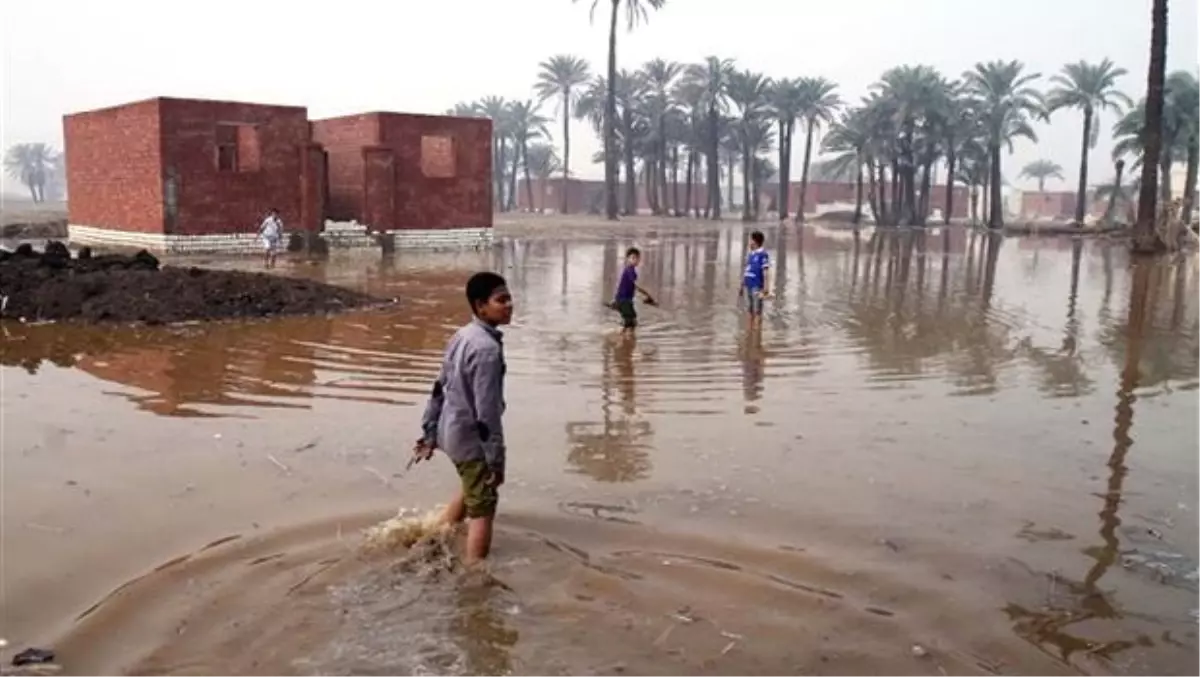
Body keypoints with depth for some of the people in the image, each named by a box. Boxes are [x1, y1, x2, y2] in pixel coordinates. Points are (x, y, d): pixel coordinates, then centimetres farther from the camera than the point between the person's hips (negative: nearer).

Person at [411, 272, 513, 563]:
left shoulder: (462, 336, 5)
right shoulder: (487, 348, -25)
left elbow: (439, 388, 10)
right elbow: (487, 411, -25)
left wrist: (429, 434, 17)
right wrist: (496, 459, -20)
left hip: (451, 430, 9)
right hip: (471, 437, -9)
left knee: (471, 490, 31)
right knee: (482, 509, 3)